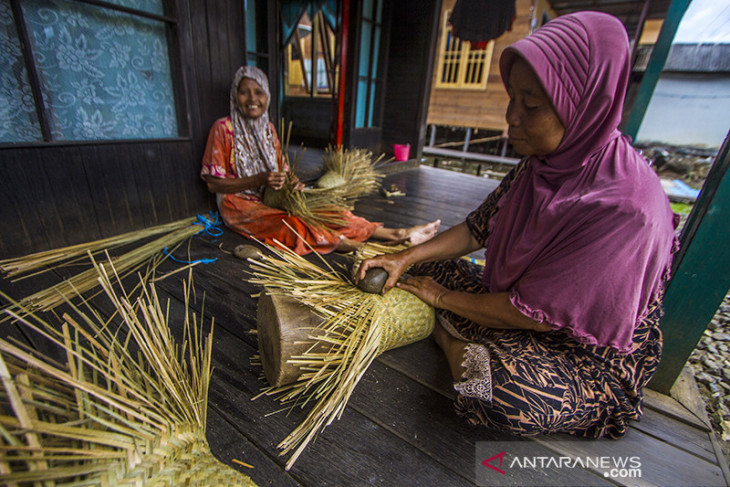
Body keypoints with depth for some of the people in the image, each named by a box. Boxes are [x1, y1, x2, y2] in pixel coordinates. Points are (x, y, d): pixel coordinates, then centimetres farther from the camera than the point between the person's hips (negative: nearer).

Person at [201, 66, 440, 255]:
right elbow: (213, 183, -12)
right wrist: (260, 180, -23)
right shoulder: (223, 128, -9)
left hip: (270, 198, 4)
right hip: (239, 204, -3)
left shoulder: (268, 128, 7)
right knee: (290, 224, -34)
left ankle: (396, 234, -25)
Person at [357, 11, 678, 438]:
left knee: (508, 395, -35)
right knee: (424, 267, 1)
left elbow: (539, 313, -28)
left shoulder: (626, 208, -32)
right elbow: (478, 230, -1)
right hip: (517, 296, 6)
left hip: (591, 353, -5)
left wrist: (442, 297, -17)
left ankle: (447, 338, -7)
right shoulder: (542, 164, -7)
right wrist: (405, 258, -12)